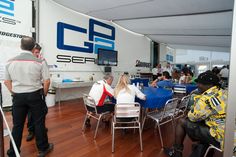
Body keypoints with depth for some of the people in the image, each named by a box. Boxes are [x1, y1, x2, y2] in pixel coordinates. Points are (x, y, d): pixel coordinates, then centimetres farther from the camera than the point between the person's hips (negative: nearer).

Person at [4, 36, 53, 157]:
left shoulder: (10, 62, 1)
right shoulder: (40, 62, -10)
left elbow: (6, 81, 7)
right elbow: (47, 81, -10)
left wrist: (14, 93, 18)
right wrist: (44, 93, 6)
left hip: (18, 96, 3)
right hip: (35, 95, -3)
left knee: (17, 125, 14)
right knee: (39, 123, 9)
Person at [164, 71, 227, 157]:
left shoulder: (207, 98, -21)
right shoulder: (225, 93, 4)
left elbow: (192, 117, -9)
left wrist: (197, 101, 2)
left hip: (222, 138, -8)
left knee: (181, 122, 0)